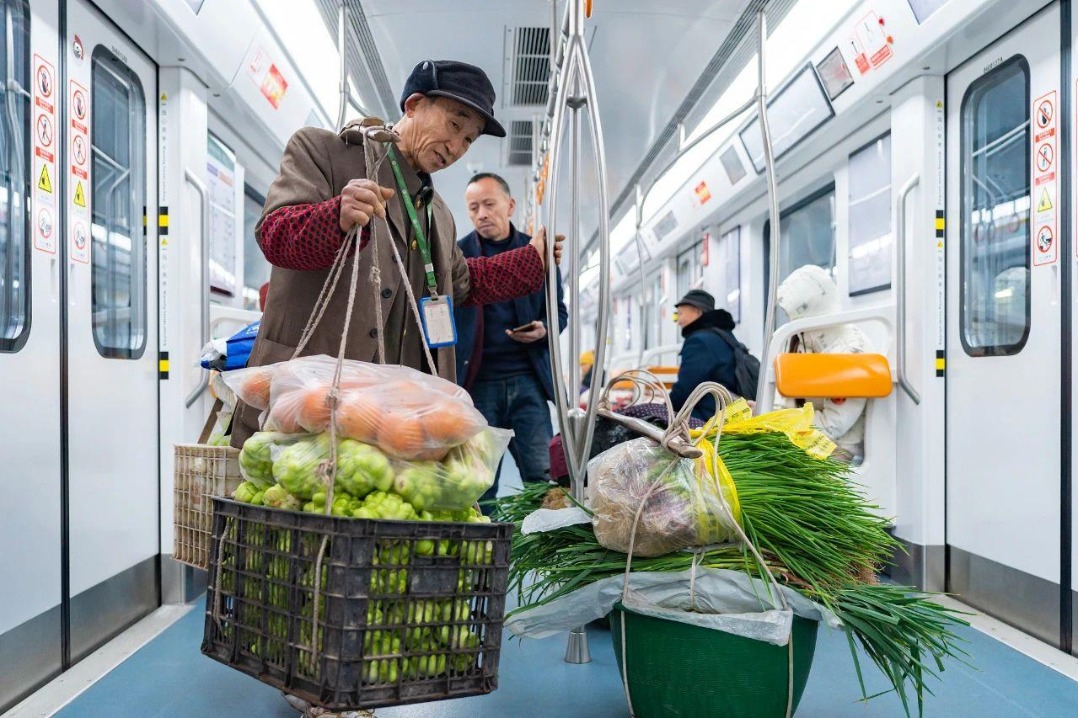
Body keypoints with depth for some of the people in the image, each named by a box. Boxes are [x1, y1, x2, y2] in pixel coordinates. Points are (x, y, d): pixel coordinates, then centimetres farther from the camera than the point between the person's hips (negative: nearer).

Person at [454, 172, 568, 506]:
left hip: (526, 378, 1)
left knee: (543, 475, -3)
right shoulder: (457, 254, 5)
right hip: (476, 381, 0)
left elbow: (559, 311, 16)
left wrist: (544, 329, -7)